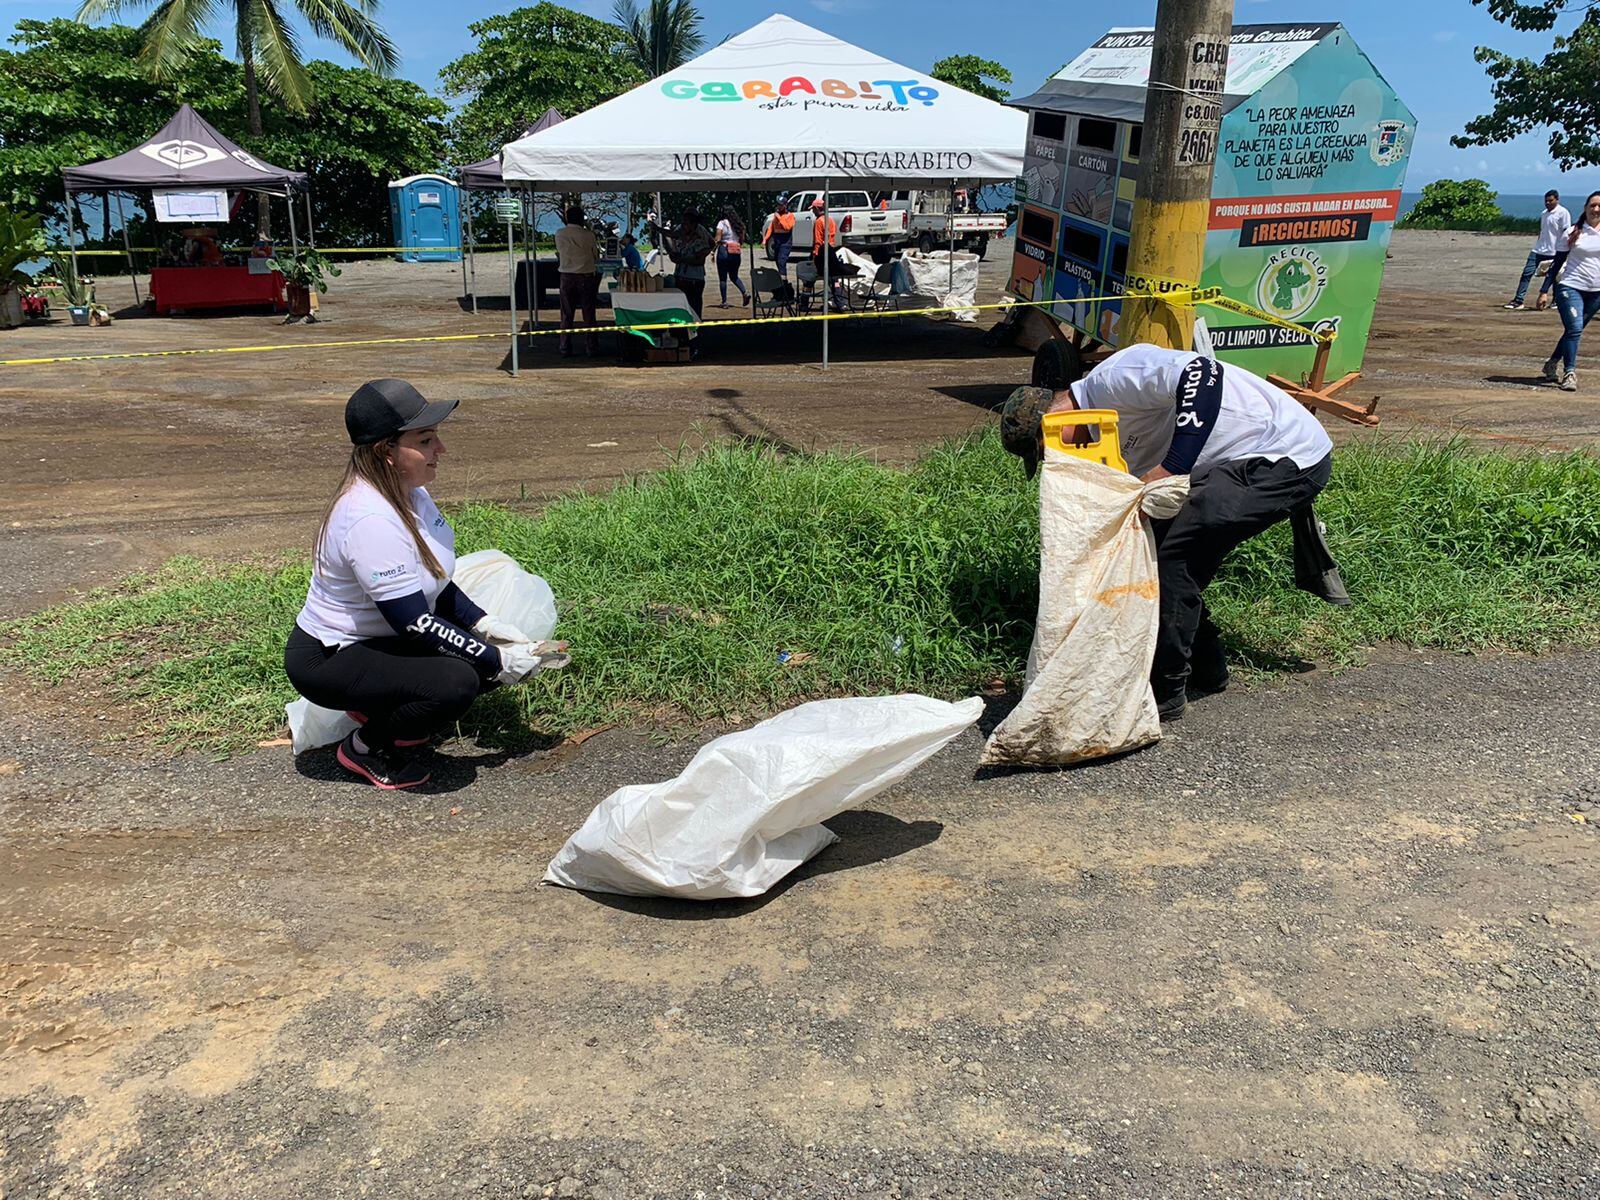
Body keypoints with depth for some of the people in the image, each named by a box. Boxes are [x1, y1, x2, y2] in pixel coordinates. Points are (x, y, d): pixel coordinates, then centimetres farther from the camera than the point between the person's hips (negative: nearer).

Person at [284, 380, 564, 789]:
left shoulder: (408, 491, -1)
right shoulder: (371, 520, -30)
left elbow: (433, 586, 11)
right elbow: (414, 623, -28)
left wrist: (484, 625, -2)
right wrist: (498, 661, -22)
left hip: (384, 639, 9)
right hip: (329, 660, -9)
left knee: (495, 653, -2)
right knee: (455, 682, -30)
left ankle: (386, 709, 13)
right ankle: (365, 747, -3)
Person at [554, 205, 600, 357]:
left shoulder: (559, 234, 0)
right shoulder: (588, 235, -9)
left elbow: (559, 252, 12)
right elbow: (596, 256, 1)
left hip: (566, 277, 2)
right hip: (586, 276, -2)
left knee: (566, 315, 7)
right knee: (588, 315, 5)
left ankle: (565, 349, 6)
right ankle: (592, 348, 7)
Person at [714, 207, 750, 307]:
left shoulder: (722, 223, -4)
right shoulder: (739, 225, 10)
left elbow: (717, 240, -10)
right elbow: (742, 241, 9)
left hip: (724, 251, -5)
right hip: (736, 253, 5)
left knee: (723, 278, 2)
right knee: (734, 276, 18)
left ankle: (724, 301, 1)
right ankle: (745, 293, -3)